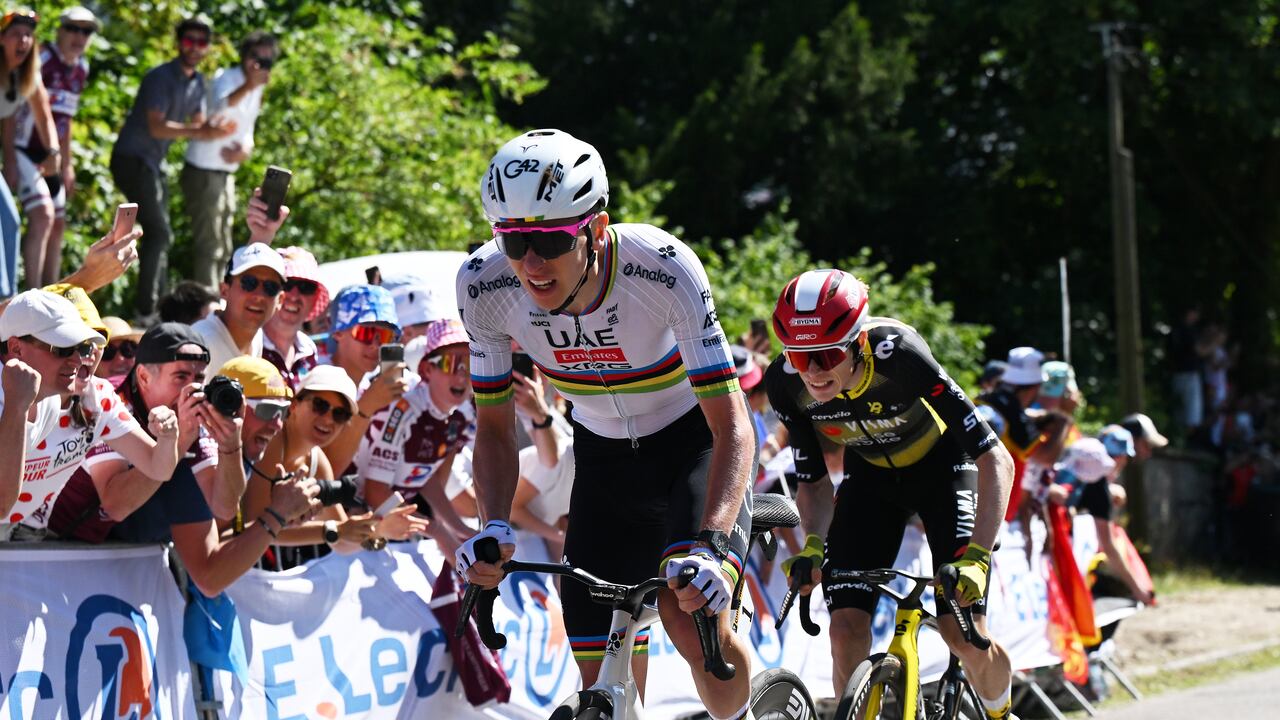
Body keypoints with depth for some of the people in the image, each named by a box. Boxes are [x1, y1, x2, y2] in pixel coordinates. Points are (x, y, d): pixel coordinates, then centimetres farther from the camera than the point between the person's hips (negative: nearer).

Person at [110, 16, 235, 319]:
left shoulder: (197, 83, 10)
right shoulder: (160, 77, -17)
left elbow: (198, 127, 8)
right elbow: (156, 127, -26)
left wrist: (214, 130, -16)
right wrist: (198, 131, -34)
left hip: (153, 163, 9)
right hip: (132, 160, -9)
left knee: (161, 236, 12)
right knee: (159, 234, -14)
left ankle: (156, 304, 18)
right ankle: (145, 310, -12)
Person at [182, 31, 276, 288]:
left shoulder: (256, 88, 11)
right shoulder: (226, 79, -16)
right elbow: (219, 107, -40)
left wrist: (245, 149, -4)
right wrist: (247, 87, -58)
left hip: (226, 174, 9)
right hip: (204, 172, -9)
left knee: (222, 250, 16)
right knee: (208, 246, -13)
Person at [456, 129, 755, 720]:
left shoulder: (662, 268, -33)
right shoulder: (485, 284, -24)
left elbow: (732, 426, -33)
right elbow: (494, 428, -10)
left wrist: (710, 545, -47)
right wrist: (494, 527, -28)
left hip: (695, 442, -3)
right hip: (604, 455, 3)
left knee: (689, 619, -26)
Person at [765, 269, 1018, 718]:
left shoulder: (898, 356, -37)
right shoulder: (785, 383, -25)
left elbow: (995, 459, -35)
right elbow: (813, 483, -10)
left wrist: (976, 557, -45)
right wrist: (813, 547, -30)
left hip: (941, 465, -3)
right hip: (871, 477, 3)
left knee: (962, 633, -14)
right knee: (847, 629, -16)